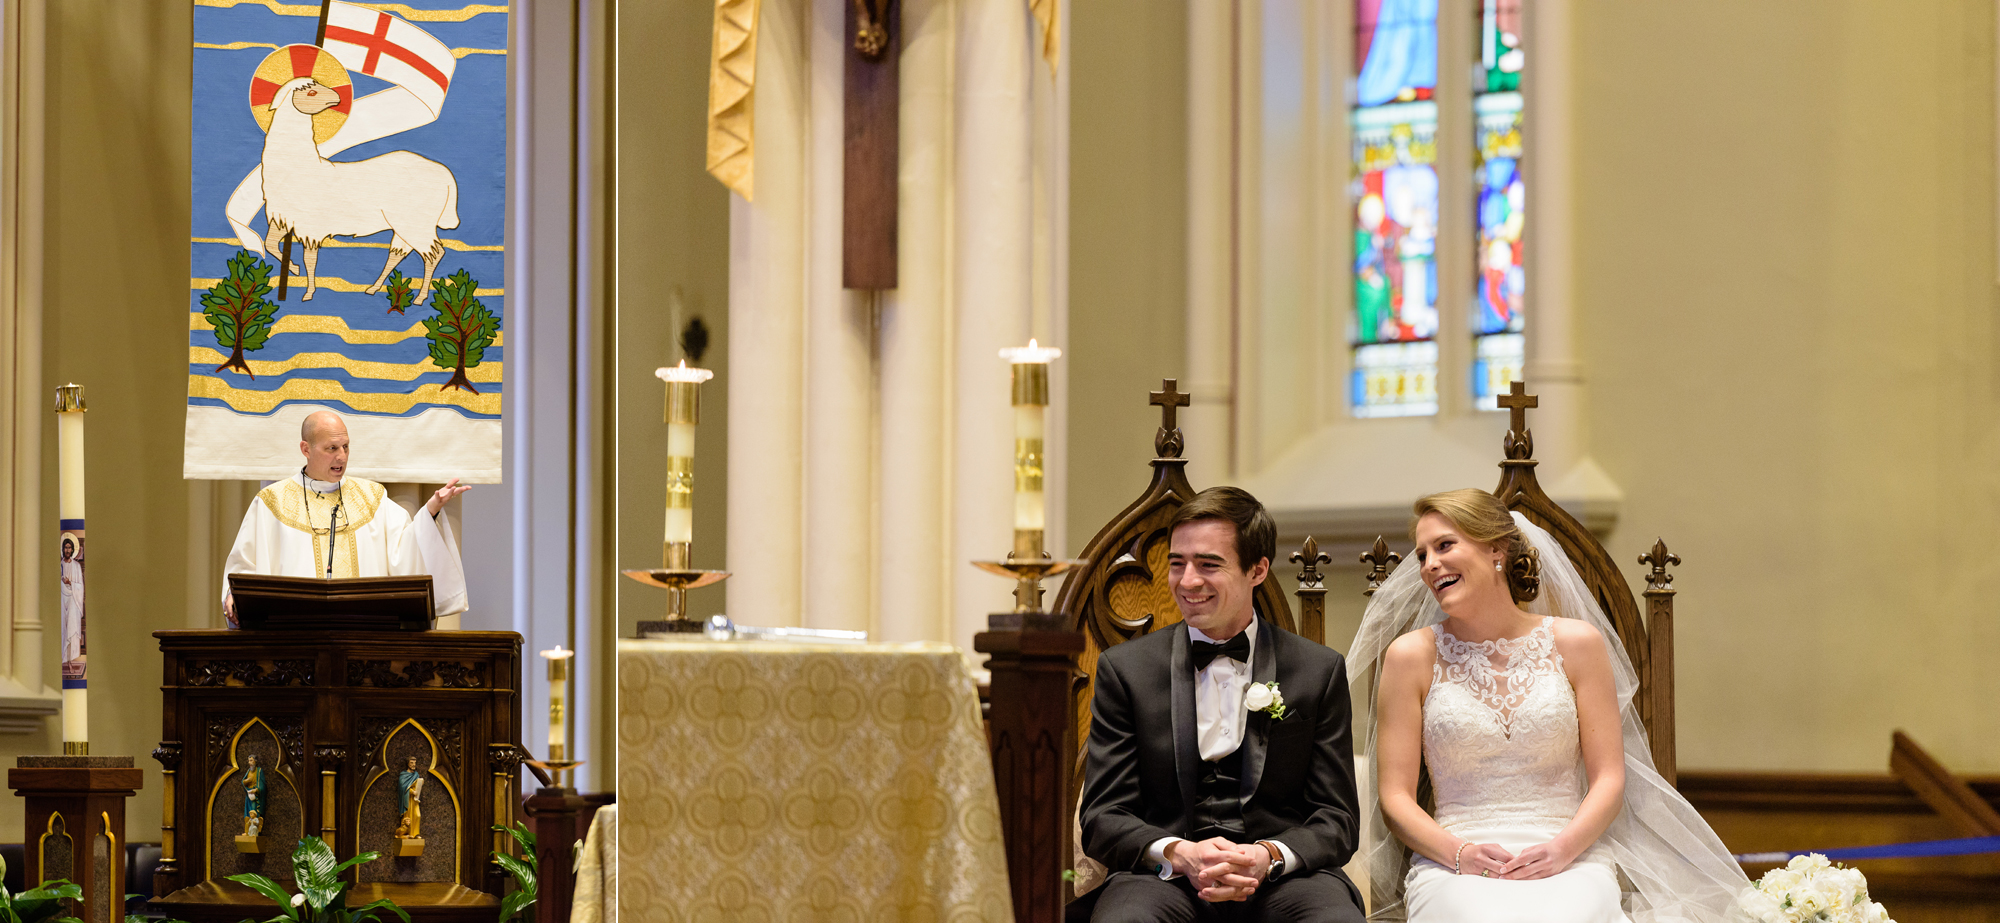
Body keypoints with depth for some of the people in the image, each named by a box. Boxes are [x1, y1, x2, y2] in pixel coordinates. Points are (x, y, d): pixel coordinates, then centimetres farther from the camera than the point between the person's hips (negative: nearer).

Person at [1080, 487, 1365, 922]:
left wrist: (1270, 857, -14)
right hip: (1166, 878, 0)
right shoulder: (1125, 669, 10)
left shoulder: (1320, 671, 11)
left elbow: (1336, 821, 8)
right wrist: (1177, 854, -15)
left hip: (1282, 876, 1)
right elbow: (1103, 819, 6)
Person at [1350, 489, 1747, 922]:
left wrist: (1563, 848, -12)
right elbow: (1395, 797, 5)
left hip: (1567, 859, 1)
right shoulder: (1411, 656, 7)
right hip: (1454, 868, -1)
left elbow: (1609, 778, 7)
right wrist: (1461, 853, -13)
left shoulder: (1576, 643, 9)